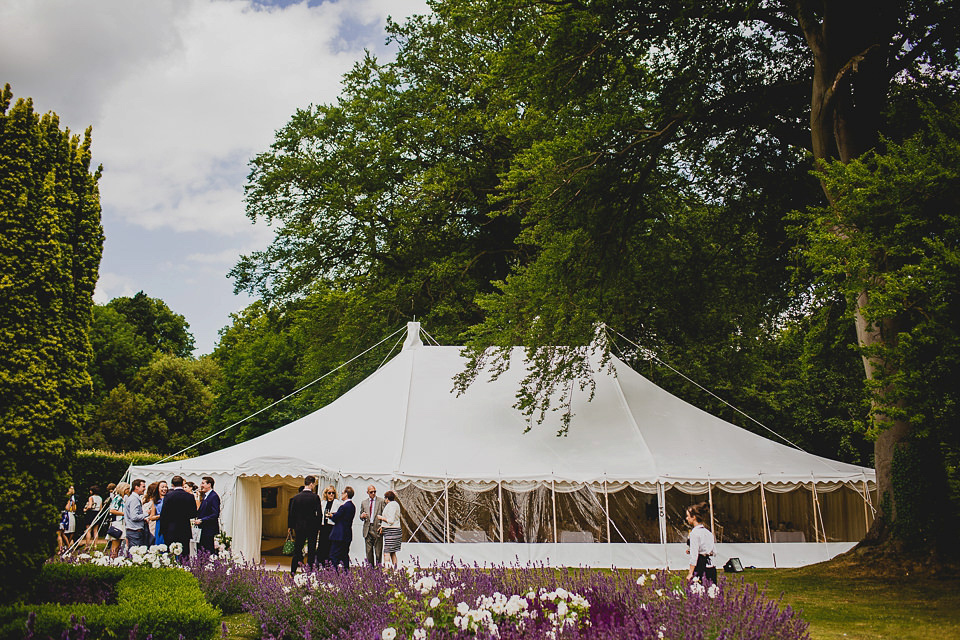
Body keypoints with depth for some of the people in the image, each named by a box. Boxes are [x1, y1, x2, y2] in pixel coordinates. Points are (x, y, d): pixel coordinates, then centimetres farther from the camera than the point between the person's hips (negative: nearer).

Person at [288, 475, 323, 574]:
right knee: (311, 551, 6)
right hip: (312, 527, -3)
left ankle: (293, 571, 11)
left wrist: (290, 526, 12)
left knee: (297, 550, 11)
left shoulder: (296, 497, -1)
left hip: (299, 528, 3)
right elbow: (319, 513, -11)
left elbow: (291, 513, 2)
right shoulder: (315, 497, -10)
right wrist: (317, 526, 1)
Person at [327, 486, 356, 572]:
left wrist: (330, 515, 6)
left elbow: (335, 519, -13)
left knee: (334, 556, -5)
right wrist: (334, 514, 9)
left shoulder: (344, 506, -18)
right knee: (345, 555, 14)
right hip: (348, 535, 9)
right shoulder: (353, 506, 10)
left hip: (339, 535, -9)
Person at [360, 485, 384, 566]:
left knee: (378, 551, -3)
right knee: (369, 551, 5)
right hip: (367, 529, 3)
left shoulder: (381, 501, 3)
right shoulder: (364, 502, 13)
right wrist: (362, 516, -6)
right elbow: (361, 516, 19)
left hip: (377, 528, -3)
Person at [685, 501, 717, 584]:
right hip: (711, 567, 8)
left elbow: (694, 556, -14)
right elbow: (714, 552, 18)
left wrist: (690, 573, -12)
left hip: (699, 567, -8)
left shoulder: (694, 533, -11)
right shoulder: (708, 532, 13)